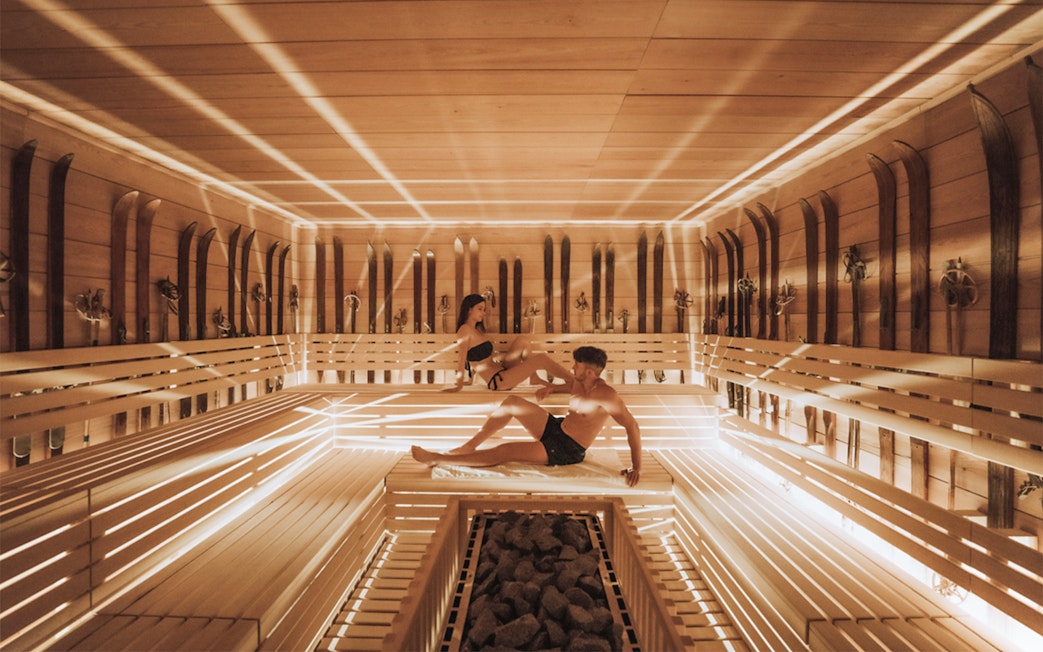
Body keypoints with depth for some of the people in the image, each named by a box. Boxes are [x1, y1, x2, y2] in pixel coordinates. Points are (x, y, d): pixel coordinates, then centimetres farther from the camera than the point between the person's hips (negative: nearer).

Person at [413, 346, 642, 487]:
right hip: (555, 427, 8)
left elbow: (632, 426, -26)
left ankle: (437, 458, -9)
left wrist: (636, 467, -28)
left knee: (504, 451, -18)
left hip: (567, 450, -8)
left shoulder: (605, 395, -26)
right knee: (512, 402, -4)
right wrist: (551, 387, 6)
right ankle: (469, 445, 4)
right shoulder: (580, 381, -1)